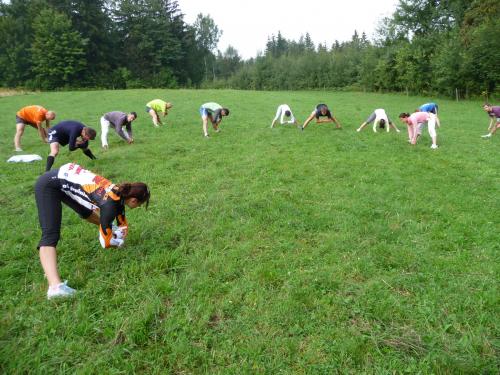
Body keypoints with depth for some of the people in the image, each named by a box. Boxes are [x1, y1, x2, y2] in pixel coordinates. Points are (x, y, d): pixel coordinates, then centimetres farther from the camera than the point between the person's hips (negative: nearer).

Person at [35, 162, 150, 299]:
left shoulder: (120, 193, -1)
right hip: (49, 185, -9)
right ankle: (55, 286, -34)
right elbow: (105, 242, -18)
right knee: (51, 235, -23)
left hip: (64, 179, 9)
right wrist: (120, 242, -1)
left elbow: (123, 224, 17)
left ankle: (107, 229, 55)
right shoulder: (110, 203, -25)